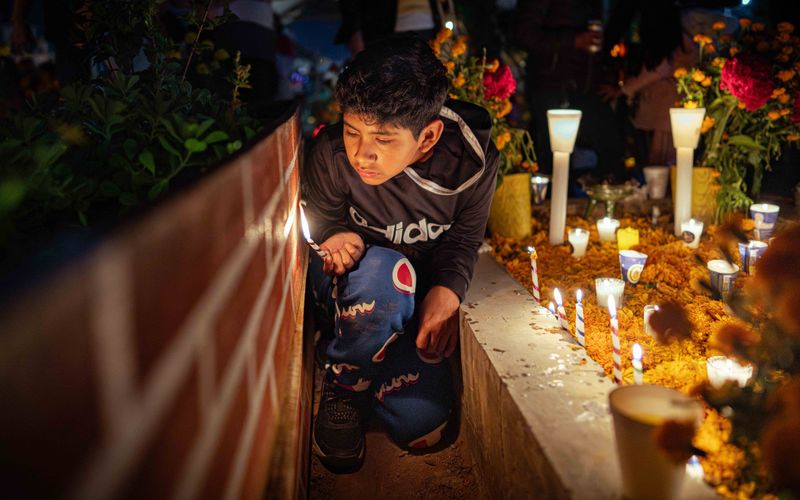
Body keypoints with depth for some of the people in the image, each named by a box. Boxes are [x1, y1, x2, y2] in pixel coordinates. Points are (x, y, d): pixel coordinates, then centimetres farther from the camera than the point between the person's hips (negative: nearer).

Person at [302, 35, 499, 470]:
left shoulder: (473, 161, -22)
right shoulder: (331, 153, -24)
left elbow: (464, 240, -6)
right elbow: (322, 219, -3)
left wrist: (447, 291, -25)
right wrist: (338, 237, -27)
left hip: (420, 291, 2)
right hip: (347, 286, -1)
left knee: (421, 426, -13)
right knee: (382, 269, -40)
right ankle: (341, 384, -13)